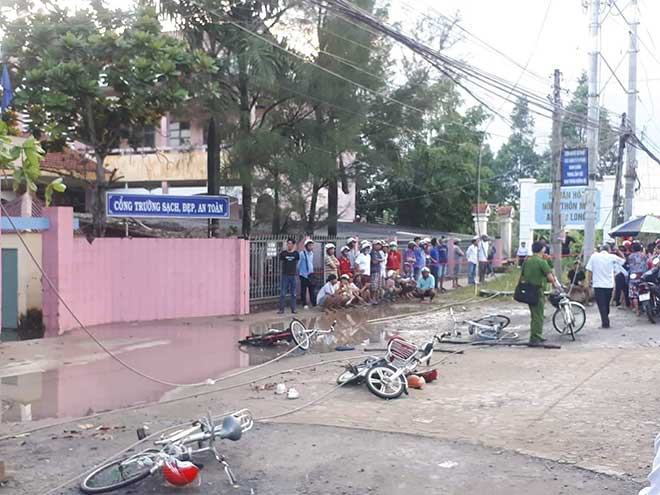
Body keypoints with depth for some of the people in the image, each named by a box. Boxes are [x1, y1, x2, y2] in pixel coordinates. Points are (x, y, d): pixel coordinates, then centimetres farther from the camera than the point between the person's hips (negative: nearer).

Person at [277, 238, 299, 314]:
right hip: (285, 275, -1)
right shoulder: (283, 253, -2)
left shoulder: (296, 253, 1)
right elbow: (281, 262, 10)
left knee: (293, 293, 6)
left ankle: (293, 309, 13)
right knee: (282, 293, -1)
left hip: (293, 275, 1)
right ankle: (281, 309, 5)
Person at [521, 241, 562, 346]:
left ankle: (537, 336, 30)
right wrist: (556, 284, -1)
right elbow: (550, 277, -18)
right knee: (538, 317, -2)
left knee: (534, 315, 20)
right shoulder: (542, 262, -14)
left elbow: (521, 277, 15)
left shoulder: (526, 261, 9)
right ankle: (534, 339, -2)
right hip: (538, 291, -8)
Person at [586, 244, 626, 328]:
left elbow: (589, 270, -3)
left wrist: (589, 281, 6)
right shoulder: (612, 257, -3)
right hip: (609, 284, 2)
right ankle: (605, 321, 27)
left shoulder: (594, 256, -3)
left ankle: (605, 323, -7)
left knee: (601, 305, 0)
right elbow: (623, 260, 12)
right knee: (606, 304, 17)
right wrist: (618, 251, 18)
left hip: (598, 284, -2)